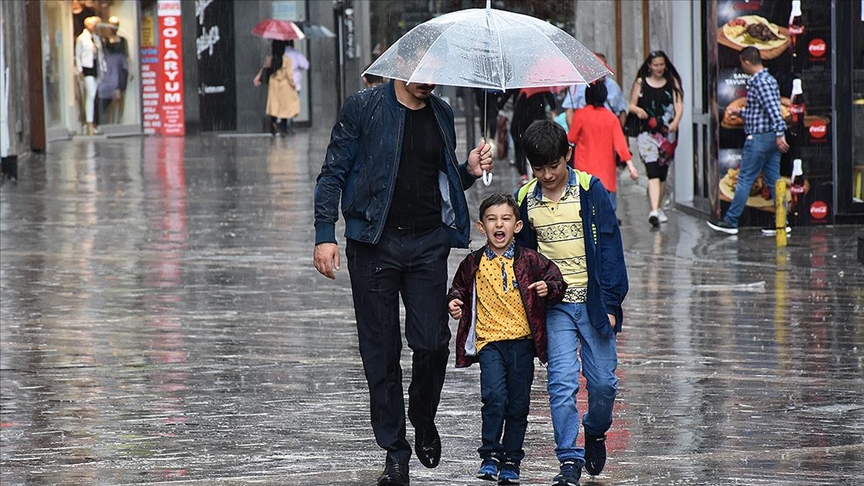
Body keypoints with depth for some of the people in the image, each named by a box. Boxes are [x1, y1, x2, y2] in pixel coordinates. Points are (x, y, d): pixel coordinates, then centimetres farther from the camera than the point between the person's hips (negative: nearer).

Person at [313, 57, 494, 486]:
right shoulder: (364, 107, 0)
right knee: (381, 350, 1)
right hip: (374, 244, -2)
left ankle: (424, 421, 20)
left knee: (432, 342, -9)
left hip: (428, 243, 2)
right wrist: (325, 235, -9)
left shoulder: (442, 114, 12)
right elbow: (334, 173, 0)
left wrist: (469, 172, 2)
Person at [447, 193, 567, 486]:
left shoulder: (530, 261, 1)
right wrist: (454, 303, -1)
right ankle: (490, 455, -4)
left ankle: (511, 461, 18)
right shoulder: (473, 264, 4)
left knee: (518, 404, 6)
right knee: (494, 397, -17)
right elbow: (459, 288, 18)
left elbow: (557, 281, 6)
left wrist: (549, 289, -15)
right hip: (488, 341, -1)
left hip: (522, 341, 1)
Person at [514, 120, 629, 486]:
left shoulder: (590, 191, -6)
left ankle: (595, 432, 32)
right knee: (562, 383, -9)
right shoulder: (525, 200, 3)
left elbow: (609, 247, -5)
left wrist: (611, 303, -9)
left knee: (603, 381, 4)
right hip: (554, 305, 1)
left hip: (593, 301, -1)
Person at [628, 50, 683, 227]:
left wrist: (676, 121, -20)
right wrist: (638, 110, -16)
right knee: (653, 172, -16)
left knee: (663, 173, 11)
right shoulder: (641, 83, 6)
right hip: (647, 132, -2)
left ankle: (659, 208, 27)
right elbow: (632, 105, 8)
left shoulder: (672, 83, 8)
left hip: (667, 133, 2)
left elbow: (679, 105, -1)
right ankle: (654, 211, -26)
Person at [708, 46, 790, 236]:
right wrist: (739, 112, 29)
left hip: (759, 138, -10)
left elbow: (773, 109, -25)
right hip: (771, 137, 10)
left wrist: (779, 134, -30)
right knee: (774, 181, 9)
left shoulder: (759, 82, -15)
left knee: (745, 180, -2)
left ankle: (731, 222, 3)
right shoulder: (768, 79, 16)